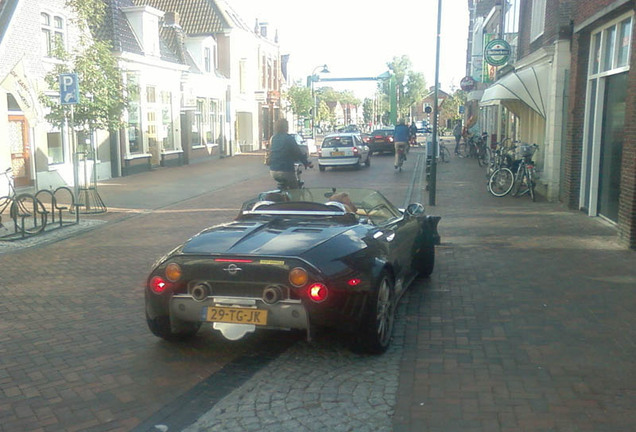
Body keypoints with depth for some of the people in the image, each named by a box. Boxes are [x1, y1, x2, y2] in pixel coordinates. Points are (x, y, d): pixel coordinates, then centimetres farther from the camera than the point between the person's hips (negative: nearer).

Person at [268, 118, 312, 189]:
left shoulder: (272, 139, 10)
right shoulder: (289, 138, -10)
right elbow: (298, 153, -8)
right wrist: (307, 163, 6)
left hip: (273, 172, 7)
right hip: (286, 171, -6)